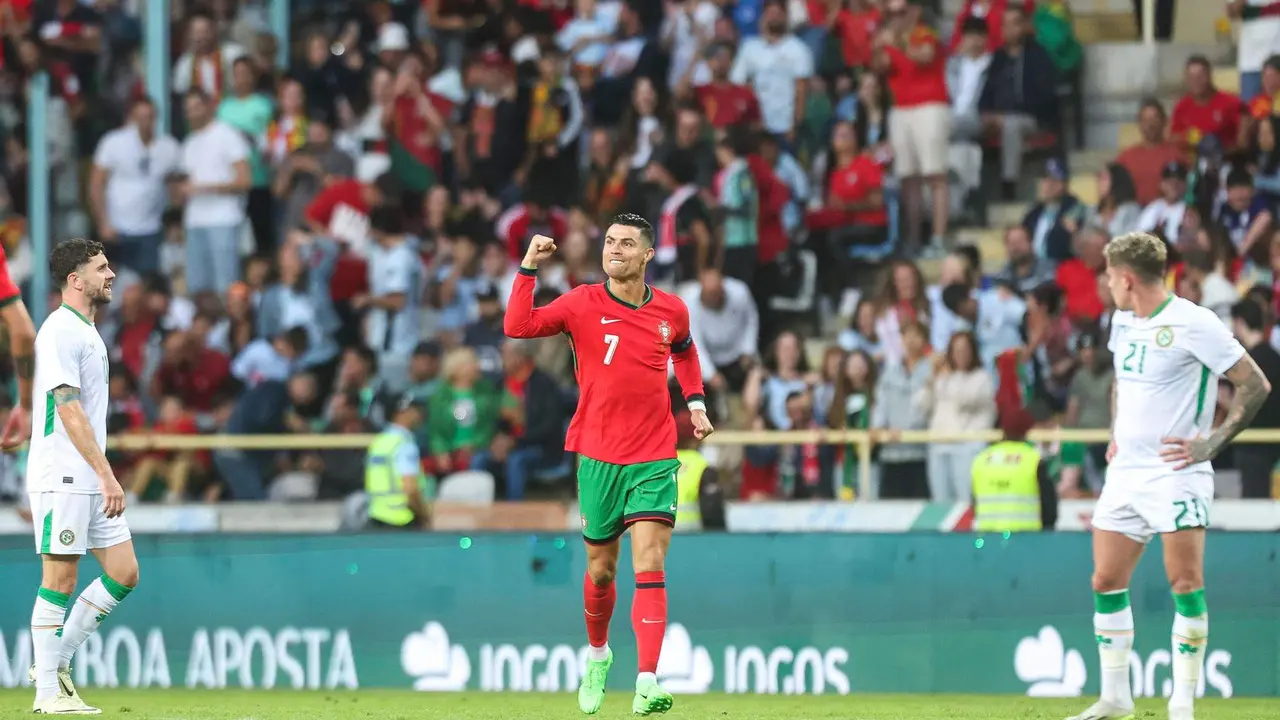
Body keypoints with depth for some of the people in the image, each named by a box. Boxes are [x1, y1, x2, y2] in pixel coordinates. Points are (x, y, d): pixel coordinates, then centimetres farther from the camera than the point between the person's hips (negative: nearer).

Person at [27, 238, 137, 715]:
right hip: (62, 477, -9)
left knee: (124, 573, 5)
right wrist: (107, 475, -23)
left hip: (92, 478, 9)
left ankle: (56, 662, 14)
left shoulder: (88, 332, 17)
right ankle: (48, 693, 0)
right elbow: (69, 411, -20)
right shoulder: (59, 332, -13)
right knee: (60, 581, -5)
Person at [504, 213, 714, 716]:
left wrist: (695, 402, 15)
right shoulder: (583, 304, -4)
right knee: (600, 570, 10)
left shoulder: (672, 311, 3)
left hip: (654, 459, 0)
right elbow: (517, 326, -17)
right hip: (598, 456, 0)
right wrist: (529, 268, -23)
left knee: (649, 565, -13)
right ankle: (598, 655, 39)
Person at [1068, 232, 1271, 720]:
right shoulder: (1122, 322, 12)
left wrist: (1212, 442, -16)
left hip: (1175, 472, -8)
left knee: (1186, 585, -10)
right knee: (1106, 582, 4)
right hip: (1125, 471, 8)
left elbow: (1255, 386, -12)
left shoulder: (1193, 323, -13)